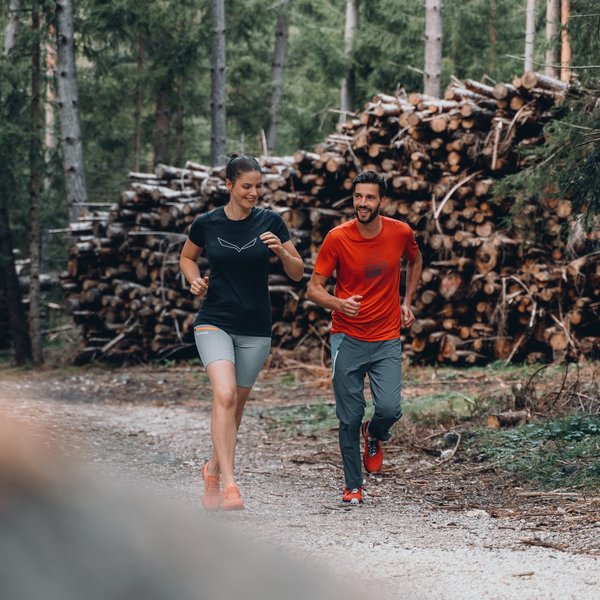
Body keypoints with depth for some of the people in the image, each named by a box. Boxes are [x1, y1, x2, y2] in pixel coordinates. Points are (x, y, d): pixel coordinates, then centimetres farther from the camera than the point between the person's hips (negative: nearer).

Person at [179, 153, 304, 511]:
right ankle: (229, 485, -26)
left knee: (237, 405, 10)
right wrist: (195, 280, -3)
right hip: (215, 323, -2)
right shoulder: (207, 224, -2)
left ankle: (214, 469, 34)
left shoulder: (270, 222, -1)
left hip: (256, 329, 2)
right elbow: (187, 258, 17)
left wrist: (281, 251, -18)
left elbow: (298, 273, 2)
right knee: (224, 395, -22)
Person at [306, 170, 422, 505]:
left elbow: (415, 261, 20)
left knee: (389, 409, -14)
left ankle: (375, 435, 22)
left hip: (387, 340, 1)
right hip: (347, 339, -1)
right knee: (349, 418, 0)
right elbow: (314, 289, -6)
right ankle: (353, 486, 16)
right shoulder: (337, 238, -9)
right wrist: (340, 304, -26)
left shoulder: (401, 233, -4)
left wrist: (407, 302, 12)